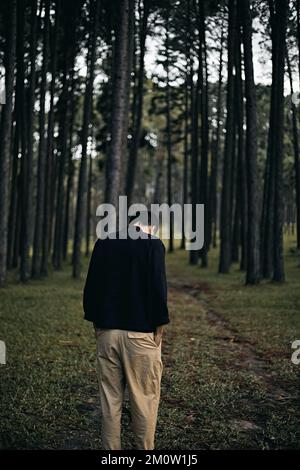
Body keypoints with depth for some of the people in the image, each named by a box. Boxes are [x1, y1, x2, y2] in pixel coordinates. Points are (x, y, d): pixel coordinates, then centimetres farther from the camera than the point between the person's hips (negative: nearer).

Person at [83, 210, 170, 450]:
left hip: (107, 332, 4)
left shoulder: (103, 244, 8)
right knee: (145, 400, 5)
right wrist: (159, 326, -3)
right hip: (141, 334, -4)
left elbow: (90, 288, 8)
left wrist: (97, 323, 14)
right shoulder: (153, 244, -5)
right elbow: (158, 288, -11)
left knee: (110, 399, 11)